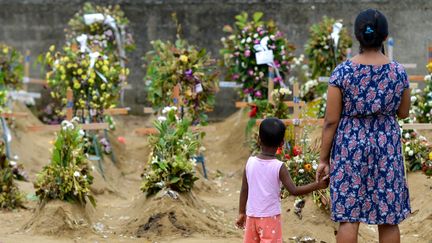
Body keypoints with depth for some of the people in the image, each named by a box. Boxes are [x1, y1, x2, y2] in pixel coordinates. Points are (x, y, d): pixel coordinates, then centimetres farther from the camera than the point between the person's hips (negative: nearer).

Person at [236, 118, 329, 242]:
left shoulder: (250, 163, -2)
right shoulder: (279, 167, -13)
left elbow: (244, 190, 4)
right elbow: (294, 190, -17)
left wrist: (241, 213, 15)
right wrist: (317, 185, -12)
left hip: (251, 215, 4)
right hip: (270, 217, -4)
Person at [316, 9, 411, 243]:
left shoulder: (342, 72, -9)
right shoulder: (398, 72, -3)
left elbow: (331, 121, -8)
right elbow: (403, 113, 10)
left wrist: (323, 158, -1)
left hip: (350, 147, -2)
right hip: (387, 146, 2)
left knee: (348, 217, 0)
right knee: (388, 219, 8)